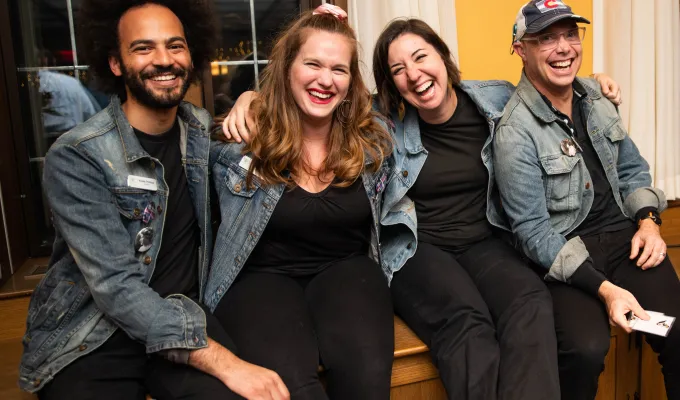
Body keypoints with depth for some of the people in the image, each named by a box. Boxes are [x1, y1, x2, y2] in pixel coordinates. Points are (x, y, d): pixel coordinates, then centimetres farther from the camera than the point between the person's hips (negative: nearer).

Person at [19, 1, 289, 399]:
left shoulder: (204, 130, 0)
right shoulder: (75, 159, -14)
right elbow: (116, 288, -22)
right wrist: (224, 363, -30)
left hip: (184, 315, 3)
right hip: (91, 339, -3)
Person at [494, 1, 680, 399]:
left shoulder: (597, 97, 7)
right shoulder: (515, 132, -15)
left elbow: (632, 169, 17)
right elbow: (533, 231, -16)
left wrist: (648, 221, -1)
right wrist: (603, 287, -22)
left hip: (624, 234, 6)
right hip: (561, 254, -5)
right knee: (587, 349, -28)